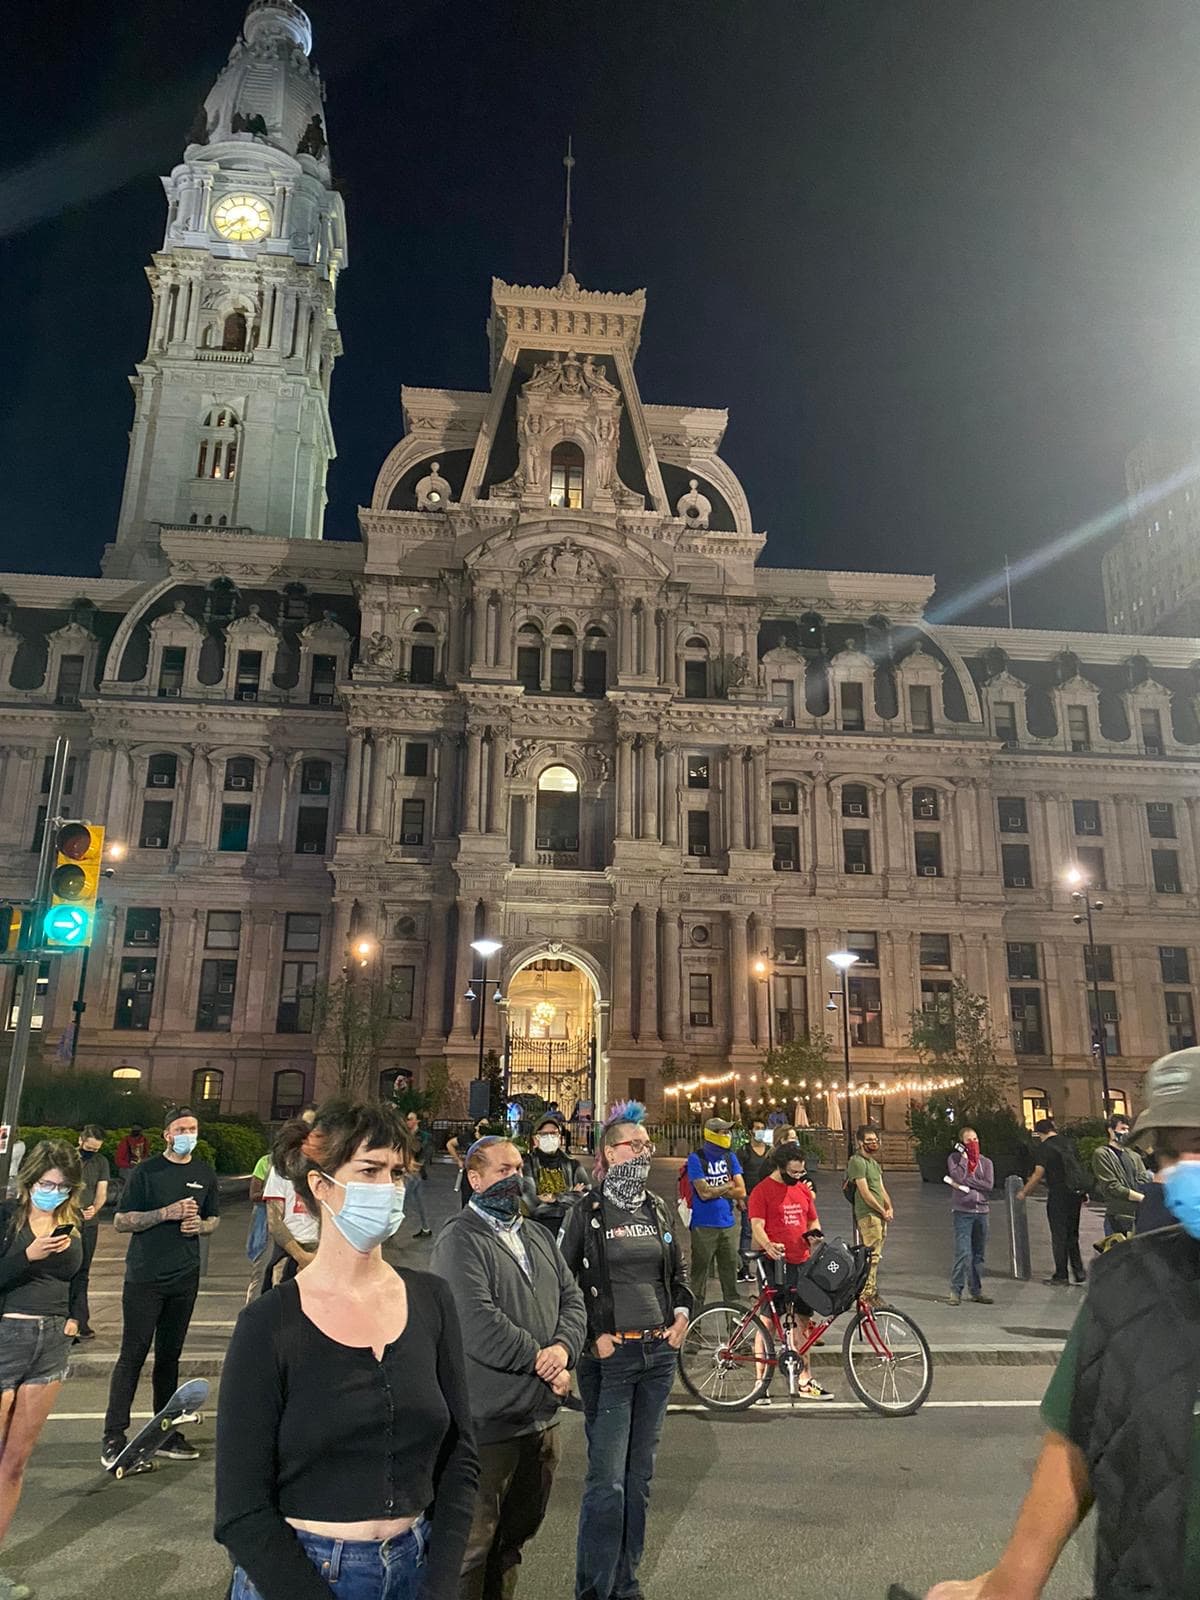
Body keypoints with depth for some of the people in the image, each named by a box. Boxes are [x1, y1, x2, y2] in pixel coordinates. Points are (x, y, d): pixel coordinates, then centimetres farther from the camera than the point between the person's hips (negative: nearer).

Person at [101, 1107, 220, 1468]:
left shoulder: (205, 1174, 8)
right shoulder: (147, 1171, -4)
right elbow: (121, 1222, -6)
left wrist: (200, 1224, -5)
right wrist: (167, 1213, -17)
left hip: (185, 1277, 4)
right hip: (145, 1277, -4)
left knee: (170, 1356, 12)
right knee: (132, 1355, -2)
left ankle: (166, 1432, 20)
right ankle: (114, 1436, 7)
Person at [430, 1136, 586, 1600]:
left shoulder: (538, 1237, 12)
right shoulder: (459, 1241, -15)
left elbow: (571, 1298, 9)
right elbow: (479, 1325, -23)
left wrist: (564, 1346, -11)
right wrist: (542, 1363, -16)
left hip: (541, 1417, 8)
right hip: (489, 1422, -8)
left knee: (518, 1528, 22)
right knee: (475, 1542, 4)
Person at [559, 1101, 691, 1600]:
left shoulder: (657, 1209, 9)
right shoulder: (586, 1212, -7)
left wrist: (681, 1313, 6)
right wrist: (593, 1336, -12)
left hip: (659, 1353, 6)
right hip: (610, 1356, -5)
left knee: (639, 1476, 14)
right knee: (607, 1481, -4)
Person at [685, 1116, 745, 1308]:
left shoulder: (730, 1157, 6)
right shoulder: (696, 1159, -9)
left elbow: (741, 1192, 0)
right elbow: (704, 1193, -16)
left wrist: (715, 1191, -10)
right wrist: (728, 1186, -5)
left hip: (728, 1225, 5)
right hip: (704, 1227, -5)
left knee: (730, 1271, 11)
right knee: (700, 1271, 2)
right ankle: (696, 1313, 13)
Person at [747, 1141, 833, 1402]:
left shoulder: (803, 1189, 12)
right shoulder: (762, 1191, -7)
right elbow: (757, 1226, -15)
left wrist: (816, 1235, -1)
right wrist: (768, 1246, -34)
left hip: (801, 1262, 6)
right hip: (774, 1263, -6)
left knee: (802, 1322, 13)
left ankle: (805, 1382, 23)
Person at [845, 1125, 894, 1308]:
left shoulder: (873, 1162, 20)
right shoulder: (857, 1162, -11)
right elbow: (865, 1193, -15)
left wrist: (889, 1208, 4)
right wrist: (883, 1211, -9)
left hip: (879, 1214, 9)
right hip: (867, 1214, -9)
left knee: (875, 1255, 11)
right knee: (872, 1255, -10)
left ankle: (870, 1294, 18)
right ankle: (869, 1294, -8)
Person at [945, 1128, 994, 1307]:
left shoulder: (986, 1162, 11)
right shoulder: (954, 1158, 3)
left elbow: (989, 1185, -2)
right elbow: (958, 1177, -14)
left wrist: (967, 1182, -9)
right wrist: (964, 1157, -7)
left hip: (982, 1211, 4)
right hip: (962, 1211, -4)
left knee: (979, 1254, 8)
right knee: (962, 1252, -11)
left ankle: (976, 1291, 18)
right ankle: (956, 1290, -3)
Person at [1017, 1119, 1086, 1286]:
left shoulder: (1047, 1147, -11)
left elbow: (1038, 1174, -12)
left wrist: (1024, 1192, -1)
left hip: (1058, 1196, -7)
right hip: (1075, 1194, 7)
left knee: (1059, 1236, 2)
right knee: (1072, 1235, 17)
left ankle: (1061, 1277, 6)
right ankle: (1079, 1273, 16)